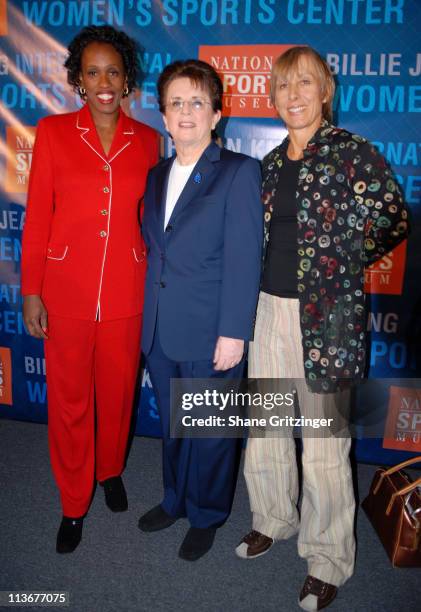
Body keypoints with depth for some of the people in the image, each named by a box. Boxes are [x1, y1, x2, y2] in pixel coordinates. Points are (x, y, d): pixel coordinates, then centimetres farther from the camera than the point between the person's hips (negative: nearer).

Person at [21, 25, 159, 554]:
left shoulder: (147, 140, 3)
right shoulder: (53, 132, -1)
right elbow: (37, 216, -1)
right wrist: (31, 290, -3)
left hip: (126, 291, 2)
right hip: (66, 289, -1)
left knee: (117, 391, 16)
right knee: (69, 399, 10)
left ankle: (111, 470, 45)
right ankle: (73, 504, 31)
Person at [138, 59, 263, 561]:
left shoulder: (239, 171, -8)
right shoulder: (156, 176, 11)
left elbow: (244, 258, -13)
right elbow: (151, 249, 12)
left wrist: (233, 332, -17)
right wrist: (146, 320, 7)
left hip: (210, 336, -5)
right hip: (160, 332, 6)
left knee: (212, 432, 12)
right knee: (172, 426, 21)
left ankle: (206, 516, 36)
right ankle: (176, 500, 44)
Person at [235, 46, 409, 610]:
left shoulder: (352, 152, -6)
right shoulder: (272, 163, 12)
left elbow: (392, 222, -5)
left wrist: (339, 264, -2)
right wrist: (265, 279, 8)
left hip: (326, 314, -6)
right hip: (269, 307, 6)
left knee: (324, 444, 3)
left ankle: (328, 562, 25)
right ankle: (272, 519, 40)